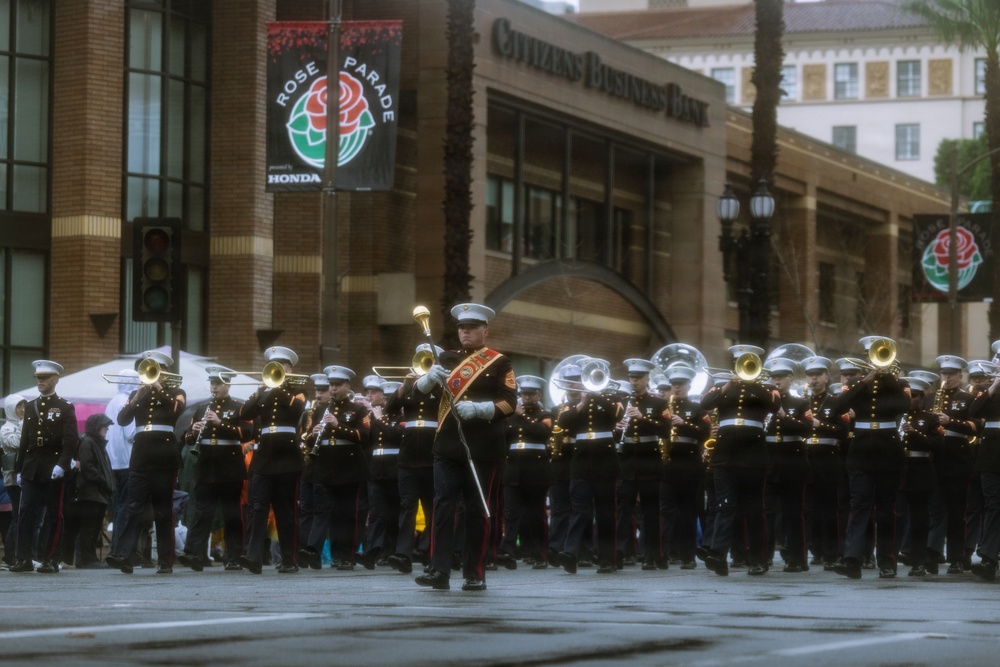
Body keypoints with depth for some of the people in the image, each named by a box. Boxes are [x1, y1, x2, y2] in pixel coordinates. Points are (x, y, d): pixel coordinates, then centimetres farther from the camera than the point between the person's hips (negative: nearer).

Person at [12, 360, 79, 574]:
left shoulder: (65, 408, 0)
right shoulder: (30, 407, 15)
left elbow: (71, 441, -9)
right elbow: (24, 440, 15)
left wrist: (62, 464, -22)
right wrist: (19, 469, 12)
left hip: (54, 470, -4)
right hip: (31, 469, 4)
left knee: (53, 516, 1)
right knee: (26, 513, -2)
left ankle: (50, 560, 4)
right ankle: (24, 559, -1)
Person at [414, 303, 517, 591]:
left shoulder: (499, 363, 3)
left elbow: (509, 404, -5)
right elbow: (419, 390, 7)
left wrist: (479, 408, -21)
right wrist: (431, 377, -15)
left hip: (482, 449, -3)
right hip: (448, 446, 3)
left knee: (477, 511, 1)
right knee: (443, 505, -5)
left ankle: (475, 574, 5)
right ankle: (439, 570, -8)